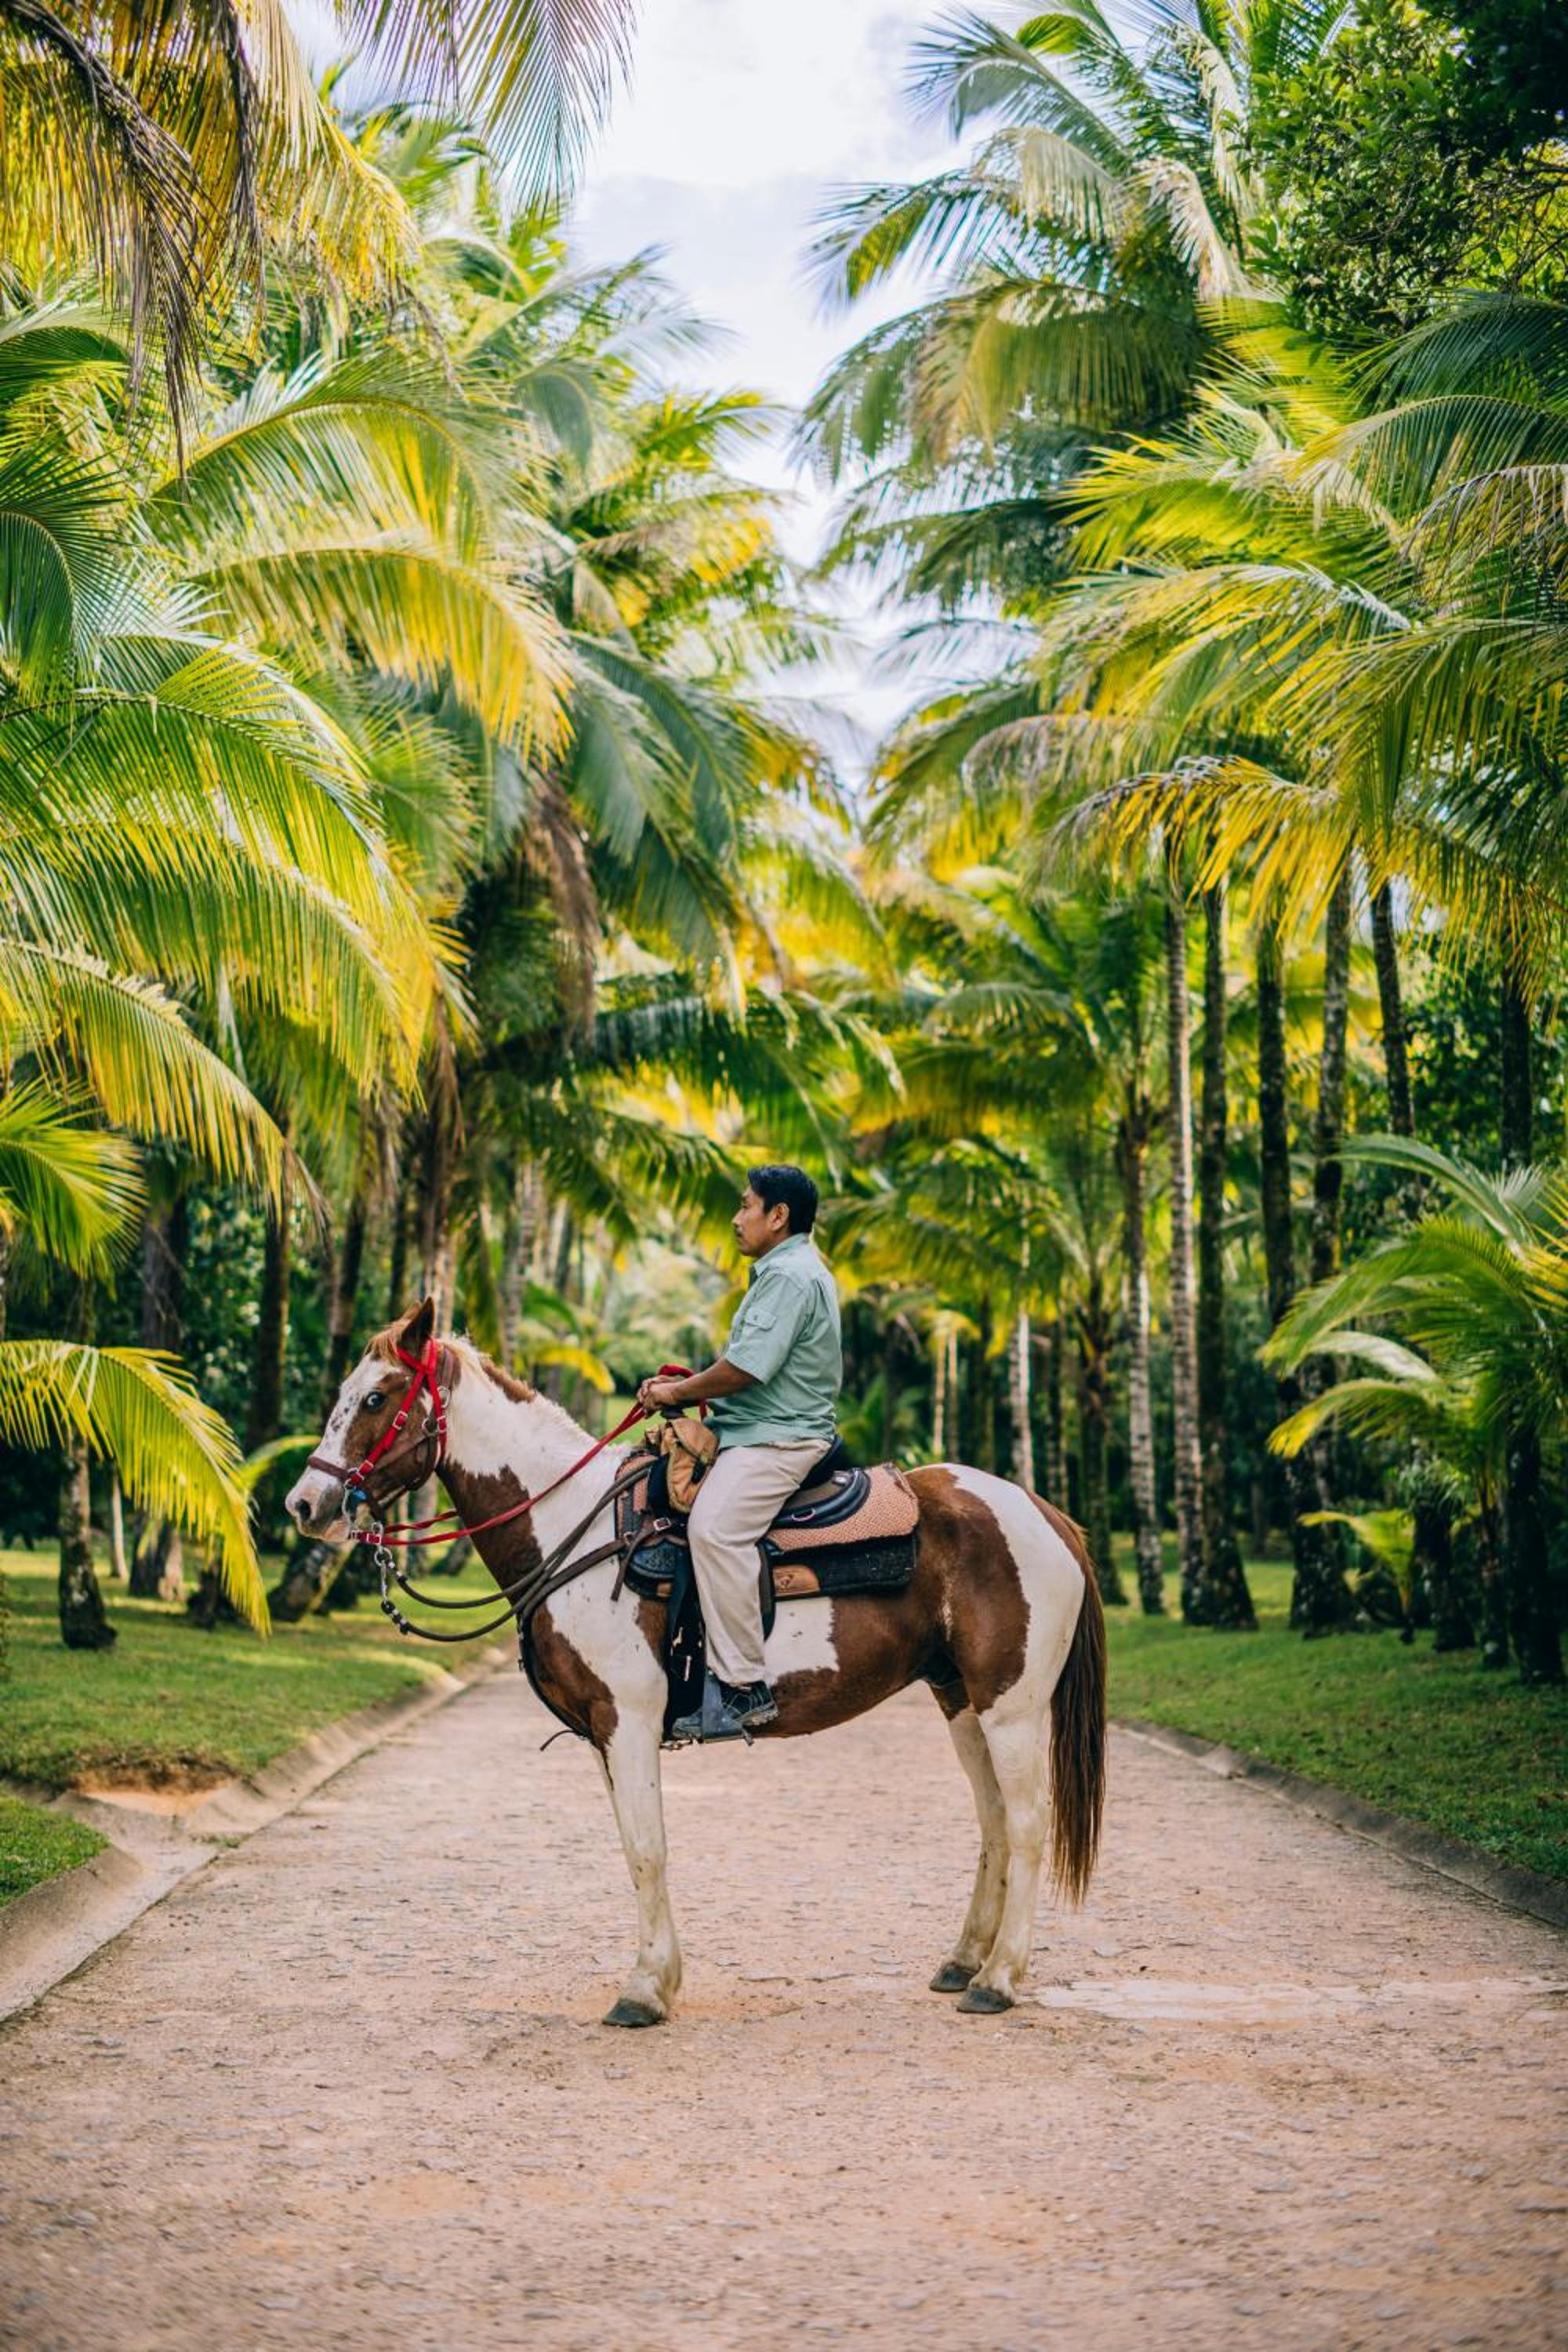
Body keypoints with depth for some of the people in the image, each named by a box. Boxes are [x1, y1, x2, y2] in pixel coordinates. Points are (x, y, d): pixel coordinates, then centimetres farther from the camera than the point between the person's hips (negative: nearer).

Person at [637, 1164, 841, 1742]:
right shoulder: (784, 1272, 23)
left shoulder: (789, 1275, -13)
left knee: (714, 1526, -32)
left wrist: (679, 1392, -7)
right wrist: (684, 1388, 14)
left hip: (777, 1439, -12)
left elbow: (747, 1368, -21)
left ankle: (742, 1688, -34)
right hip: (758, 1432, 12)